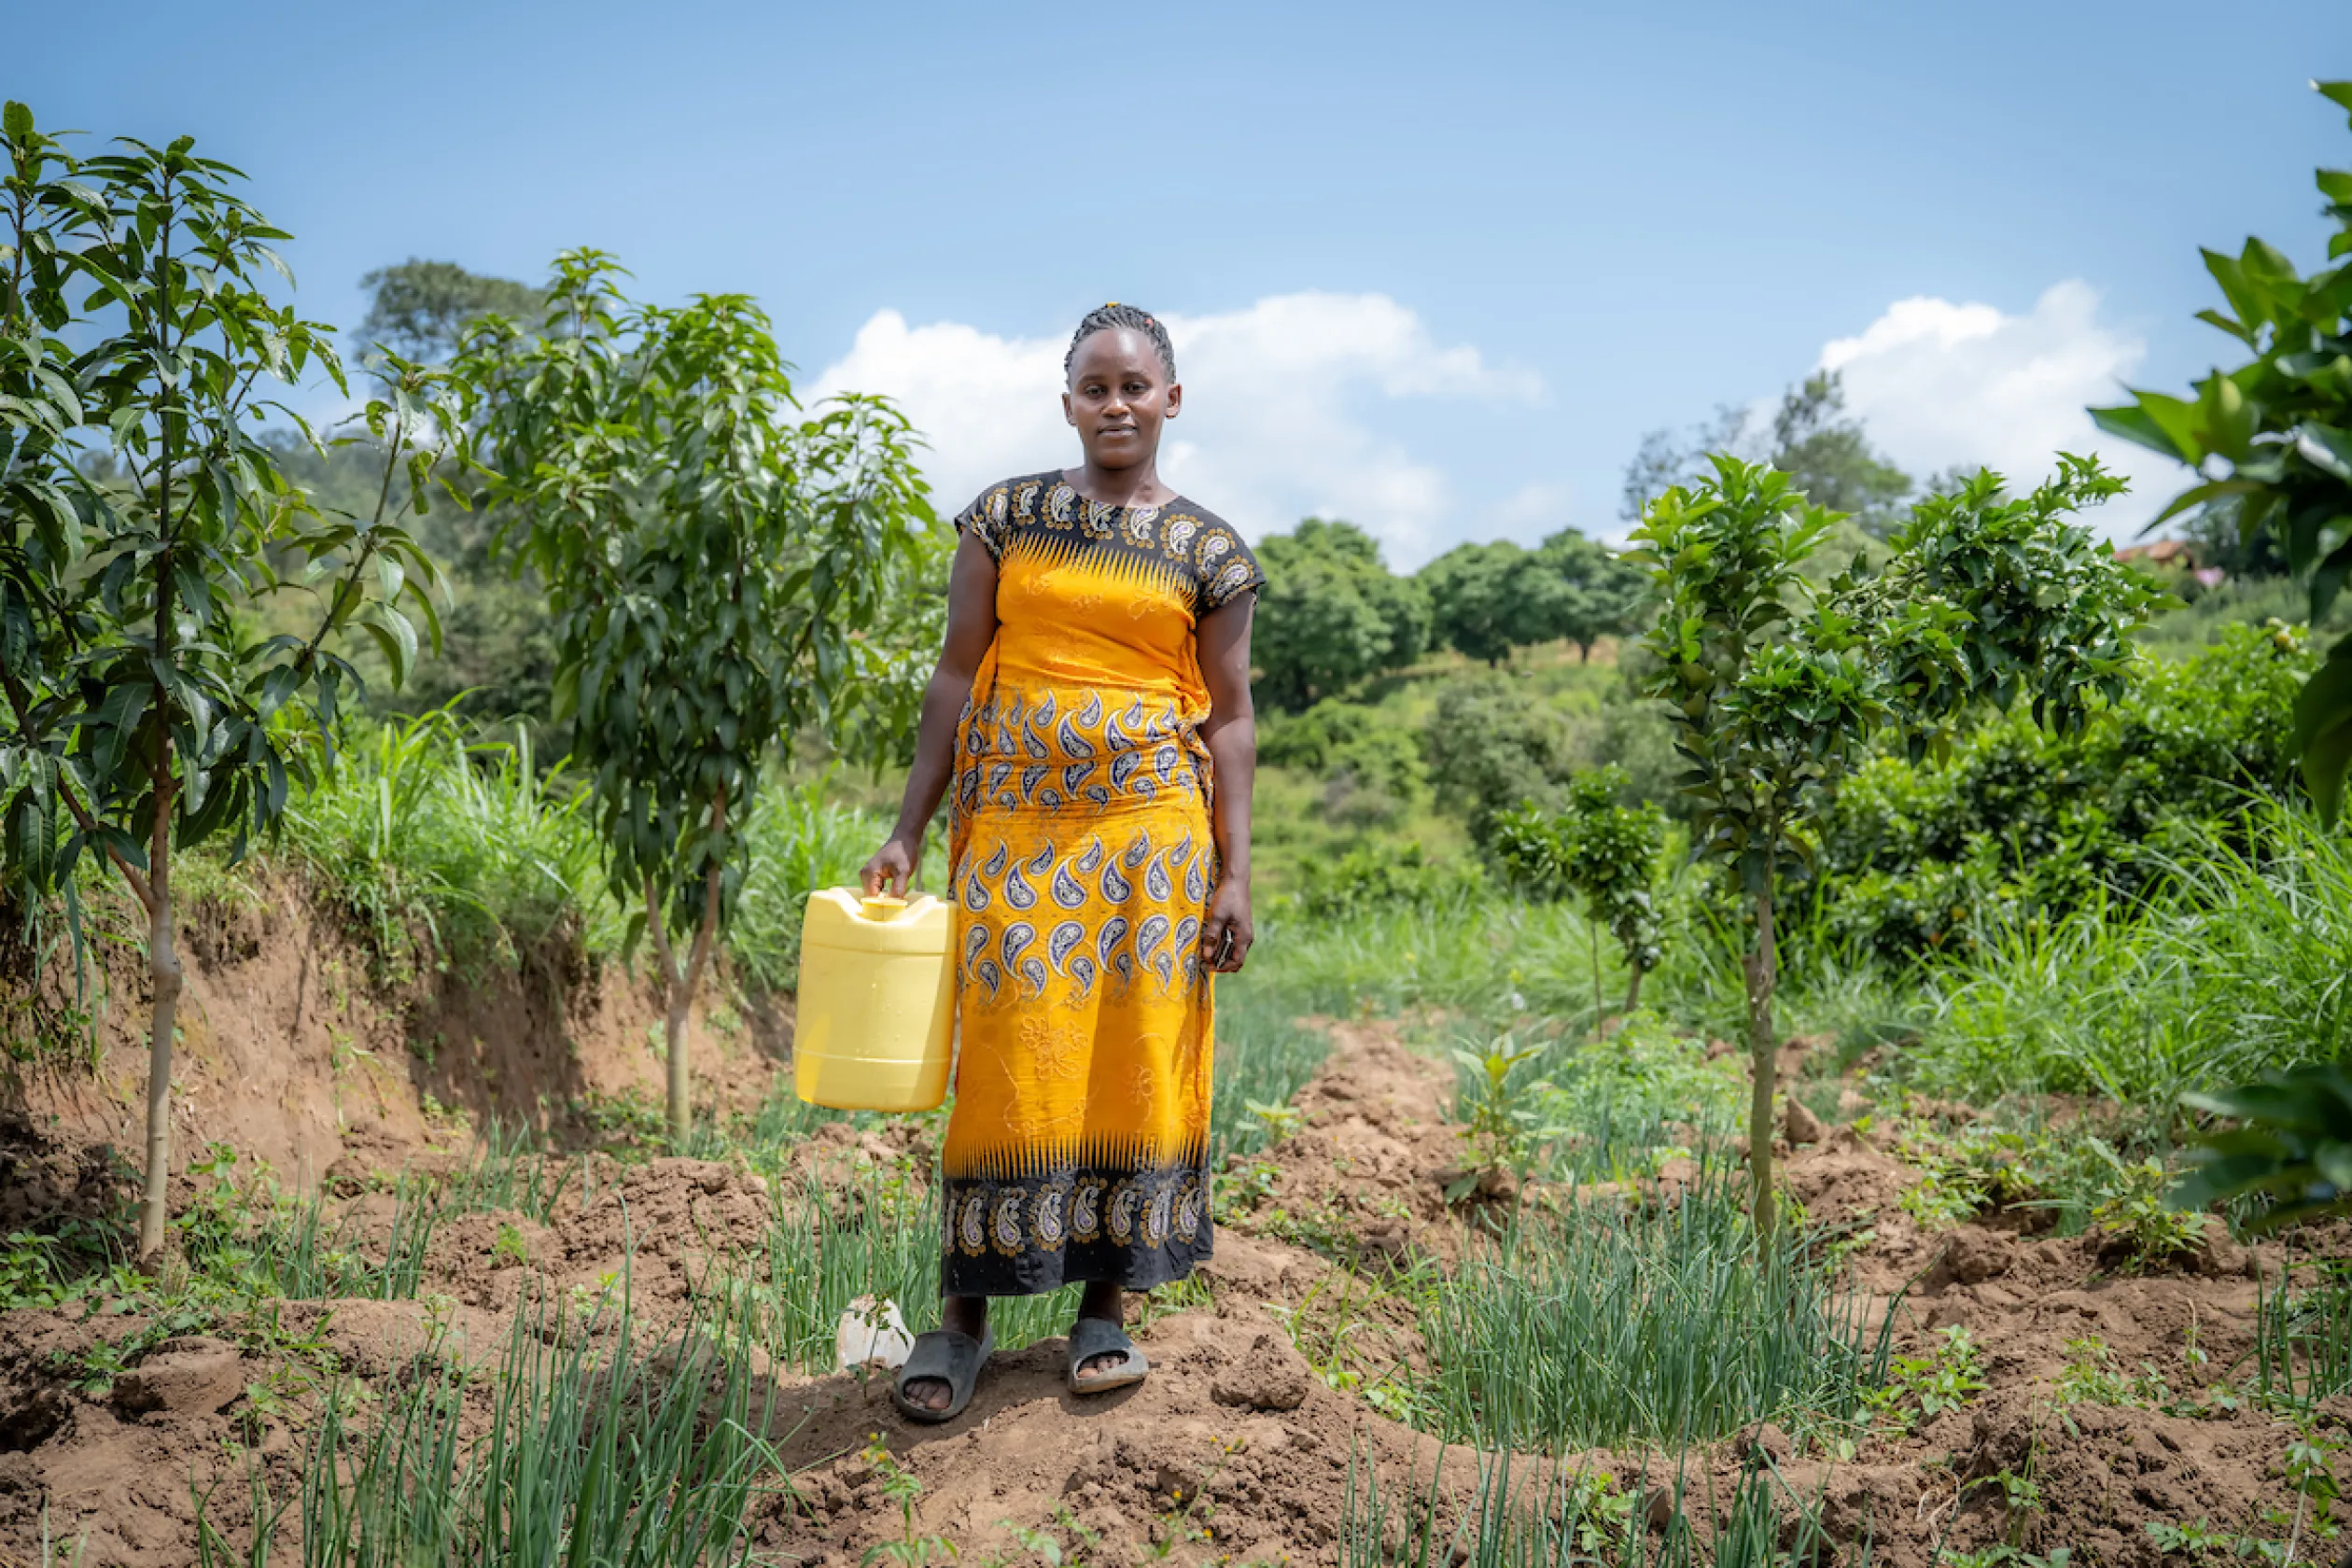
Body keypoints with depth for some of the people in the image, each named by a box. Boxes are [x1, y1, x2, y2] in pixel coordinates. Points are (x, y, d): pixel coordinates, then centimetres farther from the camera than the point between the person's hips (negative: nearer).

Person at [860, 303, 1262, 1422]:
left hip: (1150, 826, 1)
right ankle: (963, 1311, 10)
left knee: (1135, 1056, 2)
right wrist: (908, 830, 1)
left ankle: (1107, 1305, 15)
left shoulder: (1208, 549, 6)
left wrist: (1233, 874, 0)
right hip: (1014, 820, 0)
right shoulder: (1006, 517, 7)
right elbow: (958, 676, 6)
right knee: (1007, 1055, -1)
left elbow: (1229, 717, 6)